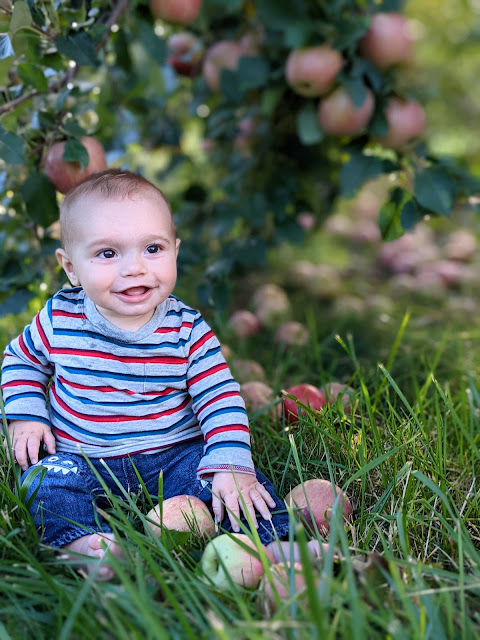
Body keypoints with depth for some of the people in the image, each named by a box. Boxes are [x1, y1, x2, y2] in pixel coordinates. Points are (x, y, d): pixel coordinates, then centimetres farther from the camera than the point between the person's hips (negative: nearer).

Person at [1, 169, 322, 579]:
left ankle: (272, 544, -20)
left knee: (217, 474, -22)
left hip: (172, 456, -1)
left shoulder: (187, 330, -11)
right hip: (82, 459, 1)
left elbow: (221, 401, -11)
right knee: (48, 477, -26)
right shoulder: (59, 319, -9)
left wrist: (232, 466, -24)